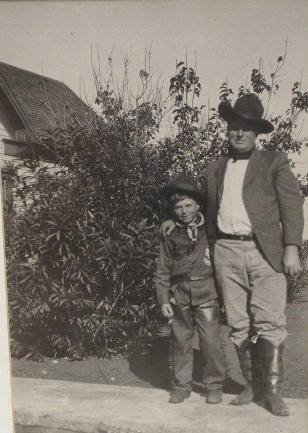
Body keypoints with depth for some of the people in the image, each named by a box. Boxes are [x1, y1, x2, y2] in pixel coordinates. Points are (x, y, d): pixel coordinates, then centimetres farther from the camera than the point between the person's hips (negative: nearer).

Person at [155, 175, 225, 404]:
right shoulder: (171, 235, 7)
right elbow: (163, 271, 9)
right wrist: (163, 299, 3)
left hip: (207, 292, -2)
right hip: (179, 294, 2)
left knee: (211, 340, -2)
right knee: (180, 341, 8)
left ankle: (214, 386, 13)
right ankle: (181, 385, 20)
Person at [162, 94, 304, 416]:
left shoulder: (274, 163, 7)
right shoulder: (215, 170, 18)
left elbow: (292, 205, 0)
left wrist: (291, 248, -9)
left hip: (265, 251, -3)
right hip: (226, 252, 3)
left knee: (270, 323, -7)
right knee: (239, 325, 5)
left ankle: (273, 390, 5)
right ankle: (252, 385, 17)